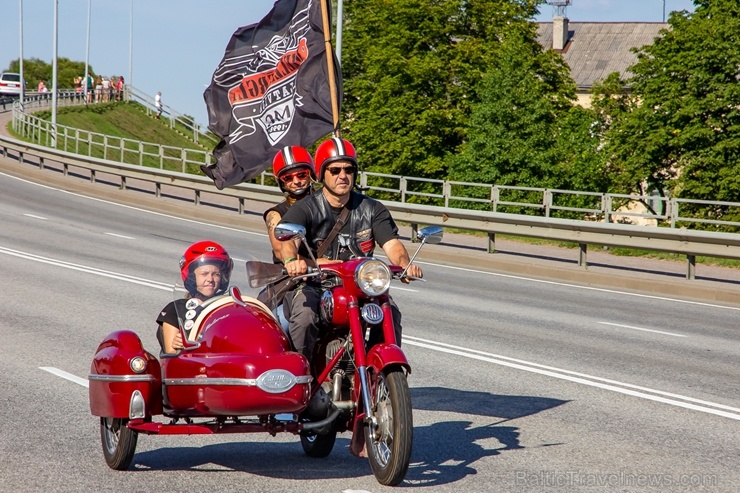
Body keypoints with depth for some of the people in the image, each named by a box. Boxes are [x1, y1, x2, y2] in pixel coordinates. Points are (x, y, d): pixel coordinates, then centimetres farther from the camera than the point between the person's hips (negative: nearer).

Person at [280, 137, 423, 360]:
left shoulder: (372, 209, 7)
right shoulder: (304, 209, -4)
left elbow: (391, 243, -6)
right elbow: (288, 242, -22)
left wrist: (405, 264, -30)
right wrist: (292, 260, -47)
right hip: (313, 284, -3)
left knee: (390, 313, -23)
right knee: (304, 317, -32)